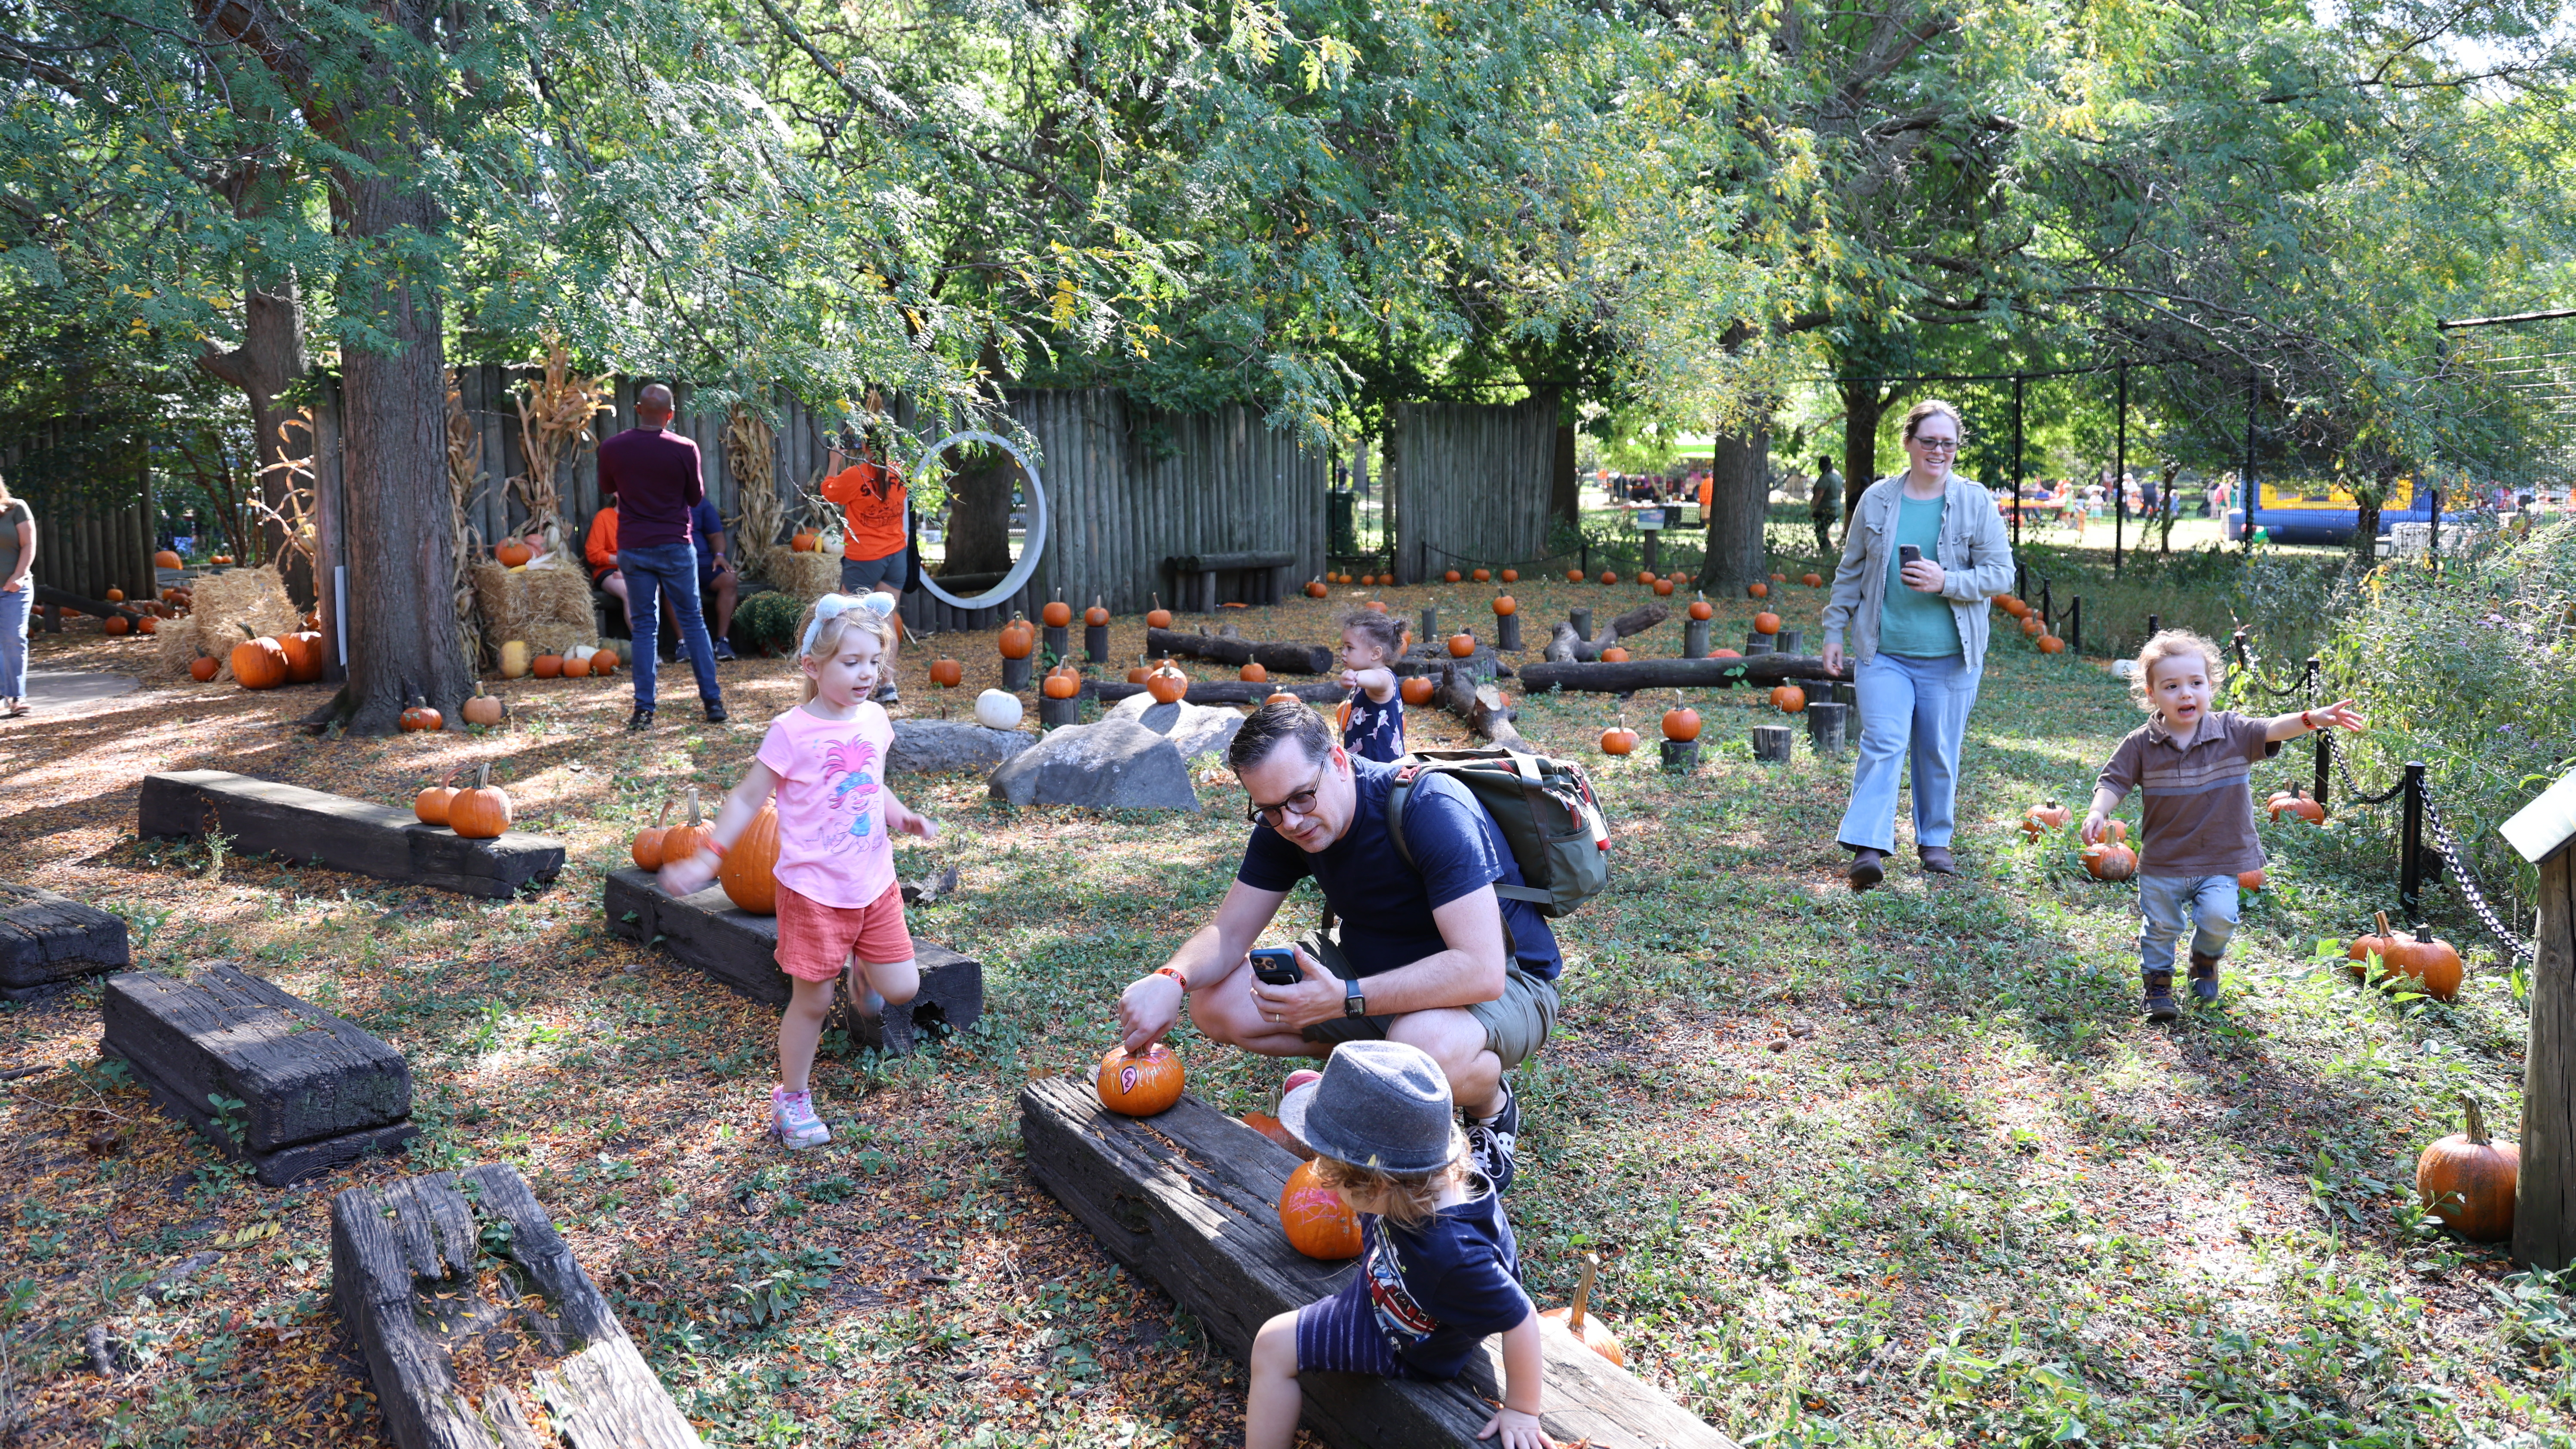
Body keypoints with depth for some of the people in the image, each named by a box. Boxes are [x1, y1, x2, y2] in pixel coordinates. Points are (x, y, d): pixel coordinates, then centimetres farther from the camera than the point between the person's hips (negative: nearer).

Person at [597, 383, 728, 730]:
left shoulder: (612, 449, -4)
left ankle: (644, 710, 3)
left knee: (644, 626, 7)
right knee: (693, 621, 7)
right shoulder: (684, 449, -9)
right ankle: (713, 702, 7)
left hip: (632, 548, 1)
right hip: (675, 546, -1)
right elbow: (696, 497, 3)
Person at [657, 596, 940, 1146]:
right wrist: (707, 859, -10)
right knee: (812, 1000, 6)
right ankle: (792, 1097, 27)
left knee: (902, 988, 3)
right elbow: (748, 798, -6)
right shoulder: (792, 733, -15)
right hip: (814, 891, -5)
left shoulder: (874, 720, 2)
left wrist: (902, 817, 0)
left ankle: (860, 967, 38)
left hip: (874, 885, 5)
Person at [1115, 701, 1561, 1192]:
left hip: (1506, 980, -6)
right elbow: (1228, 933, -7)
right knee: (1214, 1004, -9)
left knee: (1428, 1047, -42)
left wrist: (1345, 999, -40)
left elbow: (1482, 971, -37)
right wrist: (1170, 981, -29)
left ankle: (1492, 1104, -4)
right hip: (1375, 964, 6)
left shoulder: (1432, 810, -31)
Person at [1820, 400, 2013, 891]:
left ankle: (1935, 841, 26)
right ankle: (1868, 846, -14)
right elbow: (1850, 572, 12)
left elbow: (2001, 574, -2)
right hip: (1883, 652, 0)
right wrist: (1834, 632, 8)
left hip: (1950, 656, 0)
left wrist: (1946, 582, -17)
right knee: (1883, 743, -12)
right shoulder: (1877, 500, 5)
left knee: (1940, 753, 9)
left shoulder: (1977, 502, 0)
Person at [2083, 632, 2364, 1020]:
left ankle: (2206, 961, 17)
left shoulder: (2232, 732, -5)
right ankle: (2158, 986, 29)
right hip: (2162, 863, 0)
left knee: (2218, 916, -15)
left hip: (2219, 862, 0)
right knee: (2160, 927, 8)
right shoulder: (2141, 745, -7)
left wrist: (2311, 718, -38)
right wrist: (2098, 812, -26)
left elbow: (2272, 729, -19)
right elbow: (2114, 782, -7)